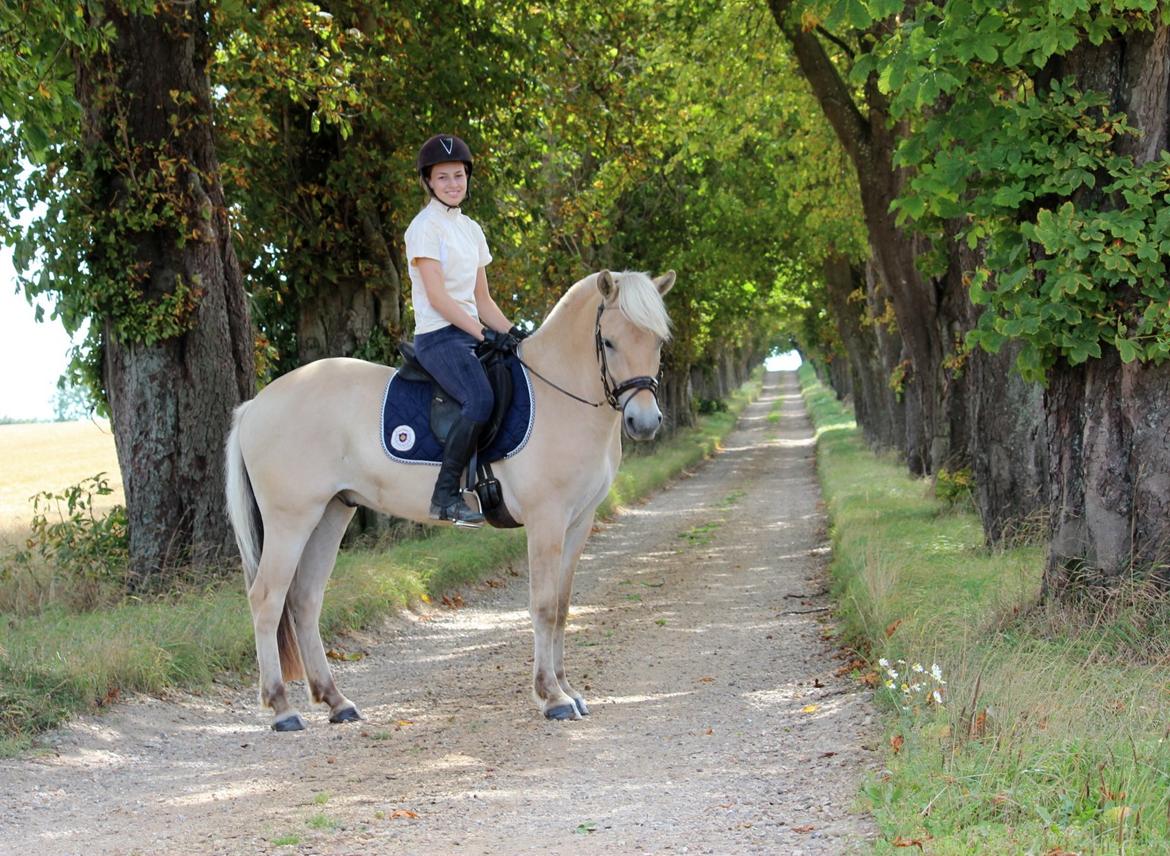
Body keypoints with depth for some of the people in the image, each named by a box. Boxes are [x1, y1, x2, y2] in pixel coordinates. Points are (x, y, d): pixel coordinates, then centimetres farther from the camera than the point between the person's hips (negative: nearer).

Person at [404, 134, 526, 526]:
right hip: (438, 336, -9)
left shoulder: (470, 229, 18)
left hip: (471, 333, 9)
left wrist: (512, 332, 6)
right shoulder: (426, 227, -6)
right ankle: (446, 494, -27)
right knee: (481, 399, -31)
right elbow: (437, 296, -14)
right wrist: (486, 335, -19)